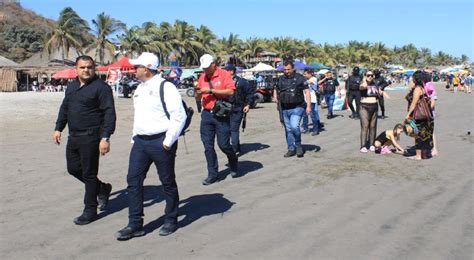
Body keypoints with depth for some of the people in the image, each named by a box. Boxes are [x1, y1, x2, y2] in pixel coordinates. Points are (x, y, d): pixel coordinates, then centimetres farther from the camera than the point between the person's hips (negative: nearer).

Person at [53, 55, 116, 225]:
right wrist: (58, 128, 18)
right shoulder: (71, 86, 13)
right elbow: (64, 108, 23)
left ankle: (90, 211, 14)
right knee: (73, 169, 14)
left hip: (90, 137, -8)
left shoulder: (101, 87, -12)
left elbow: (109, 113, -17)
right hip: (73, 136, 8)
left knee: (89, 174, 0)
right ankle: (103, 189, 34)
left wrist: (105, 137, -23)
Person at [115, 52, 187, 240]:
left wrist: (168, 141, -17)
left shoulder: (165, 87, -12)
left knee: (167, 182, 6)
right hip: (140, 142, 8)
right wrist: (135, 137, 18)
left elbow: (179, 116, -17)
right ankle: (135, 225, 13)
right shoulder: (139, 88, 15)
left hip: (160, 142, -8)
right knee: (133, 181, 5)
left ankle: (171, 221, 23)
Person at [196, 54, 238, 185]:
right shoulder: (202, 77, 12)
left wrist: (211, 90, -16)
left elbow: (230, 92, -15)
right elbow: (198, 97, 17)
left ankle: (233, 162, 28)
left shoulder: (224, 74, -3)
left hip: (221, 114, -5)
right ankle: (212, 174, 13)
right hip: (207, 114, 5)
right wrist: (198, 91, -7)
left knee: (223, 144, -3)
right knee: (208, 146, 4)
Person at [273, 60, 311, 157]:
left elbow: (306, 92, -4)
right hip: (285, 108, 5)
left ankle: (298, 145, 2)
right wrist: (275, 96, 3)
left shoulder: (299, 78, -3)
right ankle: (291, 149, 21)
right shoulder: (281, 79, 10)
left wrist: (308, 106, -11)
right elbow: (276, 89, 24)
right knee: (288, 129, 10)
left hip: (297, 107, -5)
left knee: (294, 126, -21)